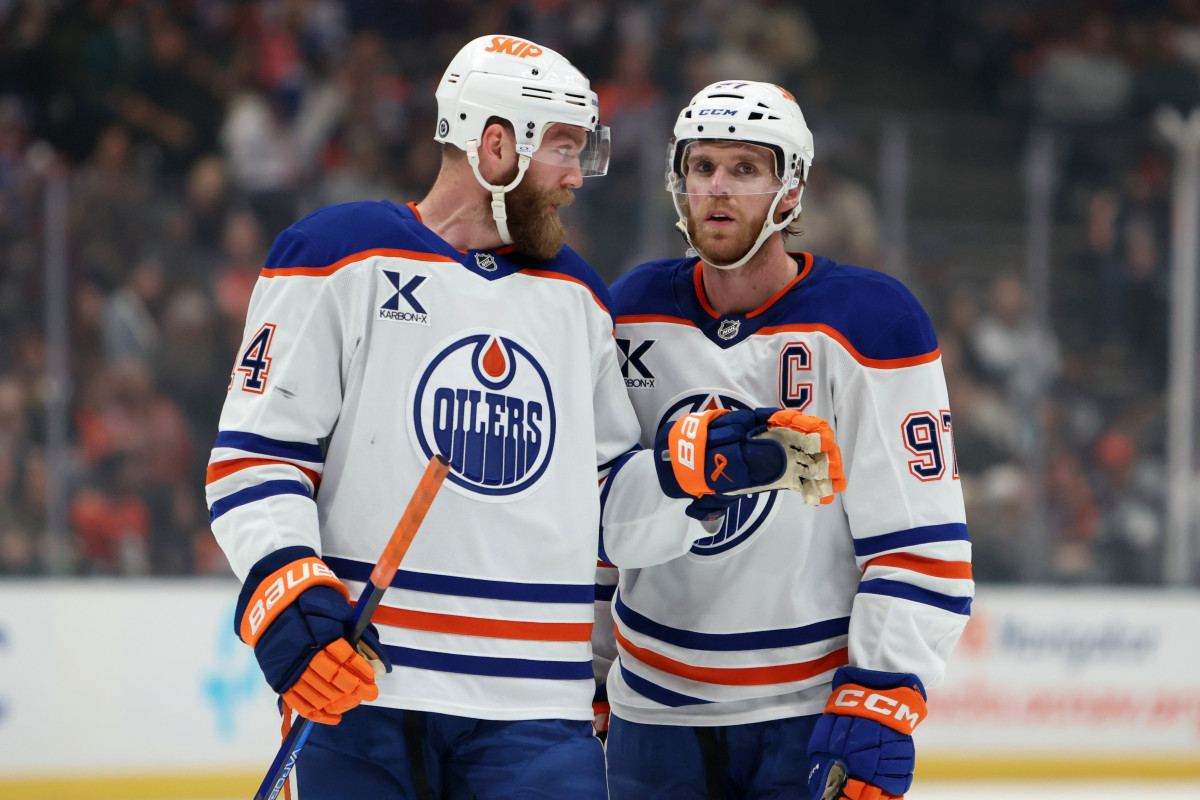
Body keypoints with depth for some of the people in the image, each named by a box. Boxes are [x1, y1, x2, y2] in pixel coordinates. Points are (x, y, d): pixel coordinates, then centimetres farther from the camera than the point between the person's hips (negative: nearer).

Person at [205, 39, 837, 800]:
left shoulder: (577, 297, 18)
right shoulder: (340, 256, 0)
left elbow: (608, 498, 19)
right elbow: (253, 455, -3)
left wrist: (716, 461, 2)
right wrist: (283, 591, -17)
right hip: (358, 689, -4)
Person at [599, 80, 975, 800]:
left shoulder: (870, 321, -8)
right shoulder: (634, 315, 4)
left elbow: (919, 536, -10)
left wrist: (882, 701, -17)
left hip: (812, 711, -4)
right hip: (655, 712, 4)